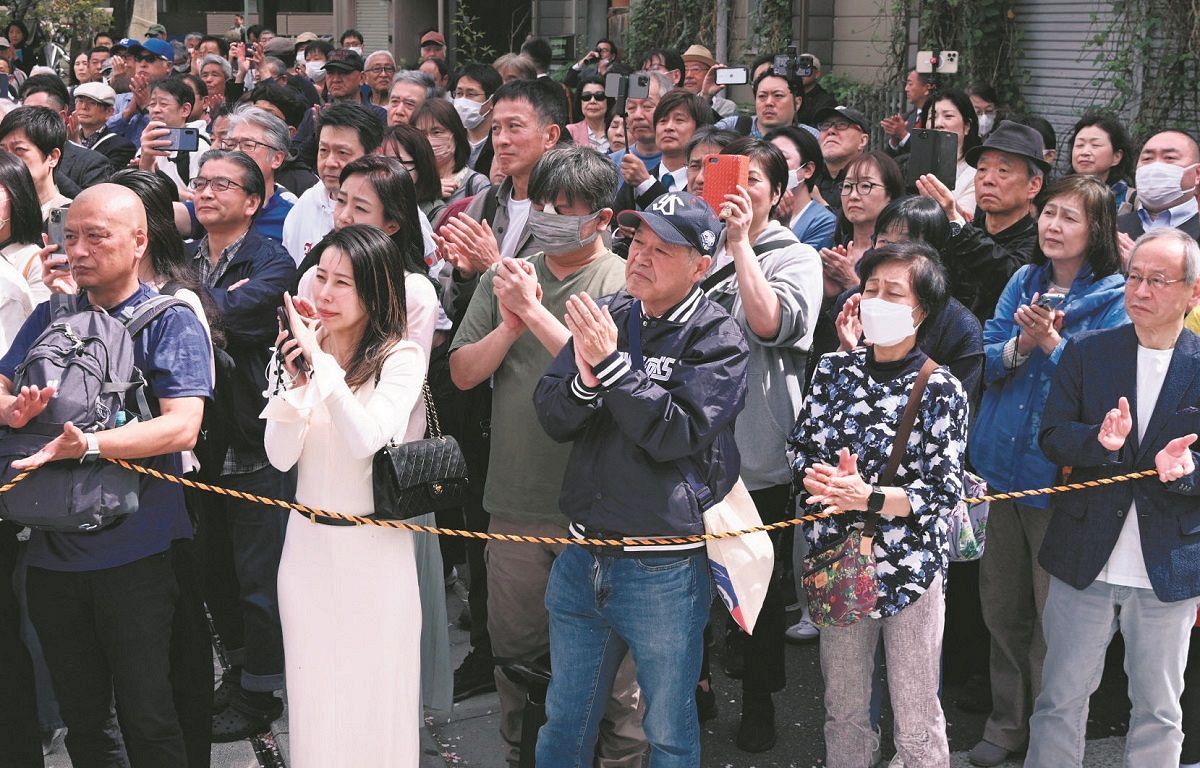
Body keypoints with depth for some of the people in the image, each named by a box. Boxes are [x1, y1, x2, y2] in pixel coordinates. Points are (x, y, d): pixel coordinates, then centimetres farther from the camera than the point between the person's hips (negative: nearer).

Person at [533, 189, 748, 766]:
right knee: (564, 721, 19)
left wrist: (611, 362, -24)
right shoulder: (604, 315, 4)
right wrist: (585, 376, -20)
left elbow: (675, 434, -20)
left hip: (665, 571, -4)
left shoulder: (718, 339, -9)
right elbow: (553, 417, 1)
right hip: (583, 559, 5)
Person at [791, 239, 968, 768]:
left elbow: (944, 491, -12)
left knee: (916, 724, 7)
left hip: (910, 567, -3)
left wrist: (867, 497, -25)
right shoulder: (835, 370, 3)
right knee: (842, 709, 17)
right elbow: (801, 449, 5)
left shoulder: (940, 389, -8)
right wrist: (825, 483, -17)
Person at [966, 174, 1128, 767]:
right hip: (1004, 465, 5)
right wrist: (1020, 344, -14)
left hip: (1063, 475, -5)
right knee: (1001, 602, 14)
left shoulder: (1116, 299, -8)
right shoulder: (1023, 282, 7)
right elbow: (985, 362, 5)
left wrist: (1051, 343, -24)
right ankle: (1008, 719, 31)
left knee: (1055, 612, 6)